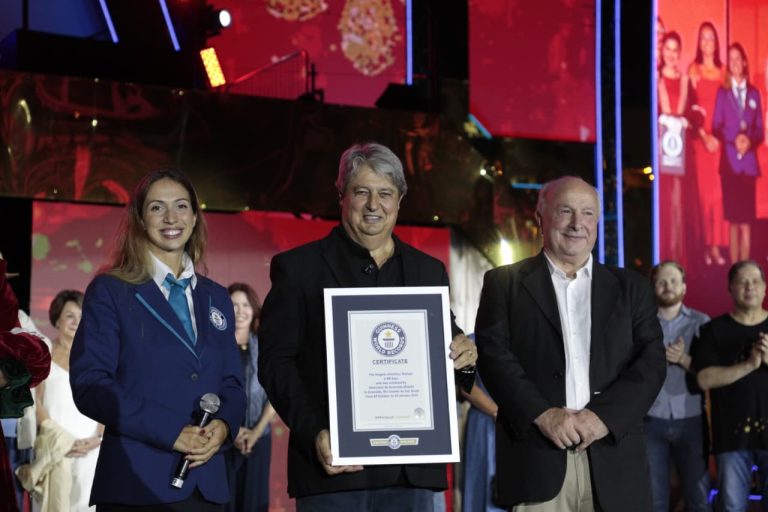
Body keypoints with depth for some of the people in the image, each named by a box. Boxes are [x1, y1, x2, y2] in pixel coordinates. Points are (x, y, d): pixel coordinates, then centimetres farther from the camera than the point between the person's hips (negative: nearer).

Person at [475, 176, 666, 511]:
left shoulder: (630, 287, 14)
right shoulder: (505, 283, 9)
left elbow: (651, 361, 5)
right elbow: (494, 355, -1)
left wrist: (604, 414, -10)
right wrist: (542, 414, -15)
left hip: (613, 461, 2)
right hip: (536, 459, -2)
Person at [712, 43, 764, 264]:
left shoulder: (754, 93, 12)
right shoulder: (722, 92, 7)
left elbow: (760, 130, 9)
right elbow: (716, 127, 1)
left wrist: (750, 140, -12)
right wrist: (734, 139, -16)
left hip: (748, 162, 1)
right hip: (729, 161, -1)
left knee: (746, 221, -1)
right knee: (733, 220, 0)